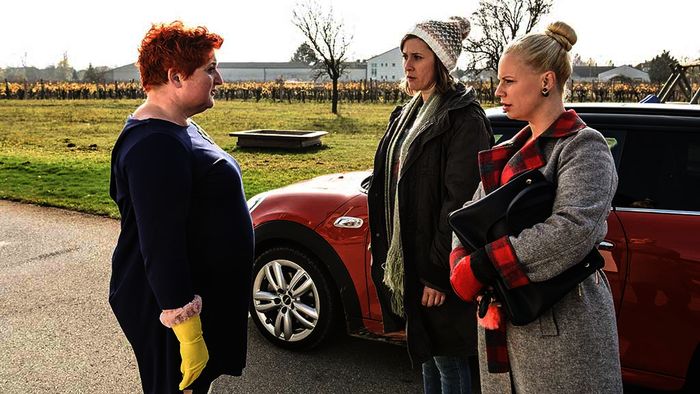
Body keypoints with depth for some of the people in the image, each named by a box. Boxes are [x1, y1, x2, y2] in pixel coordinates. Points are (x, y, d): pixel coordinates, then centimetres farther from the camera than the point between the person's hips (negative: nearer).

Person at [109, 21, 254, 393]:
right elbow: (161, 247, -28)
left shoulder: (179, 128, 9)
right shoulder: (155, 145, -25)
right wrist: (187, 330, -26)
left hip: (203, 290, 10)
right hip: (173, 307, -10)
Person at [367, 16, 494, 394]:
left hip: (438, 267, -8)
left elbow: (460, 201, -20)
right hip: (406, 260, 8)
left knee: (448, 361, 7)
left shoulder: (464, 119, -15)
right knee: (426, 352, 21)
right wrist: (385, 252, 13)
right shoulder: (406, 115, 11)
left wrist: (438, 271, -20)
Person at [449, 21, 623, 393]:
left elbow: (575, 230, -25)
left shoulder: (584, 147, -10)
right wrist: (462, 262, -10)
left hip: (561, 326, -7)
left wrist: (482, 268, -24)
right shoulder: (511, 152, 13)